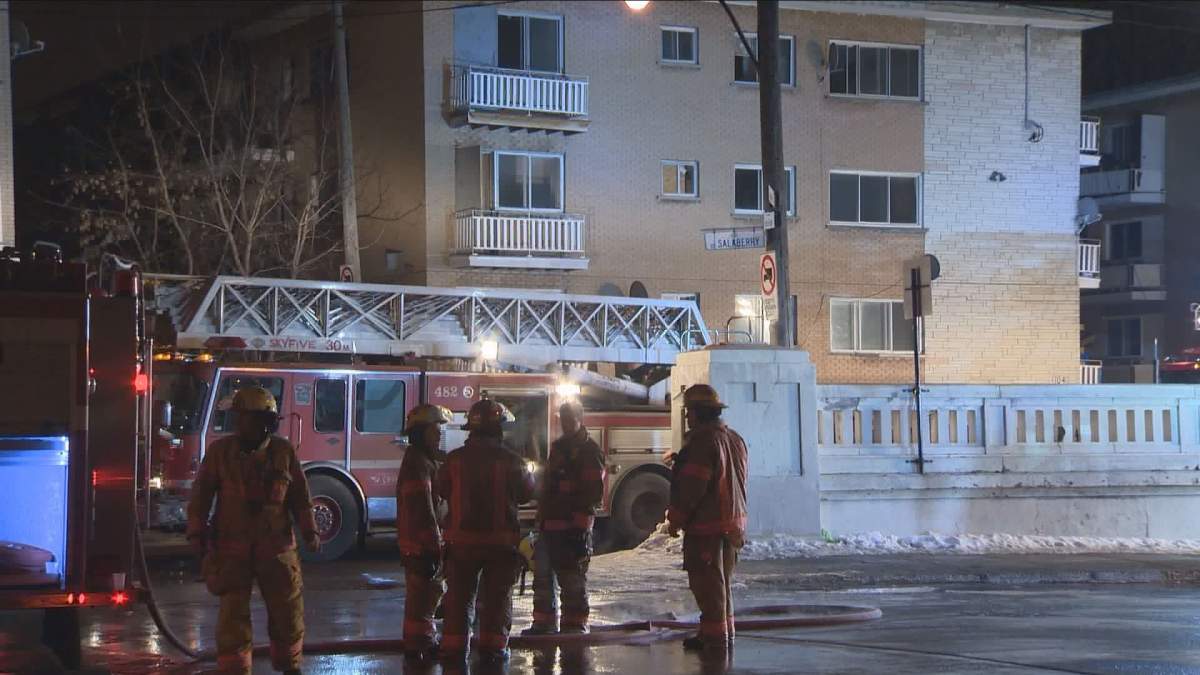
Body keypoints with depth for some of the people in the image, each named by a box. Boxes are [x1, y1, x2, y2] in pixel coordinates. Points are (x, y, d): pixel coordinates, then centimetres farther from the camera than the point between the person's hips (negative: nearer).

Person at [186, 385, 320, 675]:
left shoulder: (283, 451, 1)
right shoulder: (220, 452, -2)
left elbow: (300, 496, 6)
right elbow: (201, 495, 0)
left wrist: (309, 531, -1)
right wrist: (196, 532, -8)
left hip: (276, 548, 2)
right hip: (233, 550, -2)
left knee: (287, 610, 9)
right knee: (233, 615, -1)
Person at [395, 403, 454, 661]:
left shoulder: (428, 461, 18)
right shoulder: (417, 462, -17)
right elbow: (422, 509, -23)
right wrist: (433, 545, -24)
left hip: (426, 543, 11)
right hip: (421, 544, -11)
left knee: (430, 592, 18)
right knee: (421, 596, -6)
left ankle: (425, 642, 27)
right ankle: (418, 647, -3)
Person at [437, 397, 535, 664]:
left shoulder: (455, 459, -5)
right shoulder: (511, 461, -10)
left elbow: (442, 490, 7)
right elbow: (527, 491, 3)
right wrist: (527, 471, 23)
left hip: (462, 540, 2)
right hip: (501, 540, -2)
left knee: (458, 594, 11)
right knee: (497, 595, 8)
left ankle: (454, 646, 11)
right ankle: (493, 646, 7)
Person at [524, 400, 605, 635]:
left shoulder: (590, 451, -5)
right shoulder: (557, 448, 19)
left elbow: (594, 492, -12)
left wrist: (579, 518, -19)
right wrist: (542, 515, 15)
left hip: (574, 526, -8)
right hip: (549, 524, 8)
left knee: (572, 579, -4)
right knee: (543, 574, 11)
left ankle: (575, 624, 2)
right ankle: (544, 622, 18)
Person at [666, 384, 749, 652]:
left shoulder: (703, 441, -17)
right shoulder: (734, 439, 13)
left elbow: (691, 487, -19)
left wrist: (676, 519, -11)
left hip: (706, 525, -9)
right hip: (733, 523, 9)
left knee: (707, 582, -5)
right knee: (722, 581, 16)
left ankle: (714, 634, -4)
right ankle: (725, 631, 20)